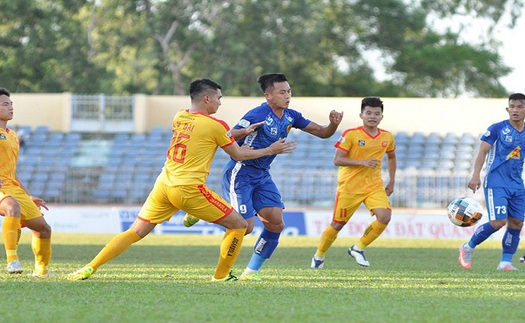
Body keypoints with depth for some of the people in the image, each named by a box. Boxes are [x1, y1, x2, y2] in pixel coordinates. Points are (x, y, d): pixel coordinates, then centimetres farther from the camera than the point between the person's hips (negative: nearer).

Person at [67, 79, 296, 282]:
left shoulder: (179, 117, 13)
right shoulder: (215, 126, -4)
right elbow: (238, 154, 8)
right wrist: (270, 150, 19)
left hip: (163, 185, 6)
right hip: (189, 189, -6)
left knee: (135, 233, 9)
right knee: (239, 225, 8)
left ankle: (90, 268, -2)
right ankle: (220, 276, 10)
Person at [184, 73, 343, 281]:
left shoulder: (290, 117, 3)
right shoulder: (257, 115, -20)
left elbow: (322, 133, 8)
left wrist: (334, 124, -15)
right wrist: (245, 131, -44)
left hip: (262, 175, 8)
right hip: (240, 172, -7)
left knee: (276, 223, -4)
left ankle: (251, 271, 6)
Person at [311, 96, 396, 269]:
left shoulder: (387, 137, 3)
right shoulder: (351, 135, -12)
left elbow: (391, 157, 23)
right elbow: (337, 159, -16)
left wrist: (391, 182, 17)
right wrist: (363, 162, -25)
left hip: (374, 186, 4)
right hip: (349, 187, -4)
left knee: (384, 216, -19)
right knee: (338, 224, 4)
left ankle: (358, 248, 1)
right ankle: (319, 256, 29)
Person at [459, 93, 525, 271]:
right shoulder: (497, 129, -4)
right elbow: (483, 151, -7)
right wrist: (476, 175, -17)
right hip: (496, 182, -6)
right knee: (498, 221, -16)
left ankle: (505, 261, 8)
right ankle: (468, 248, 3)